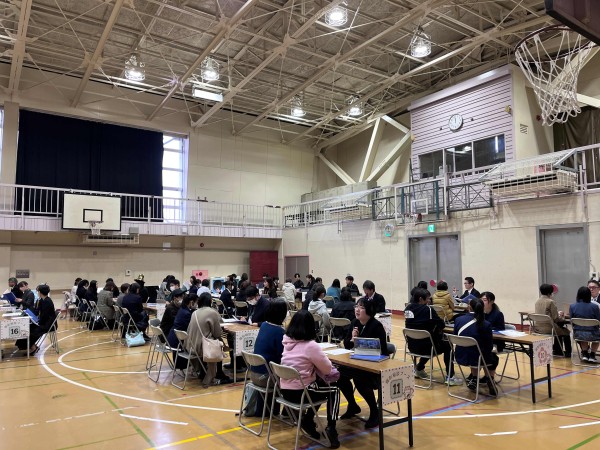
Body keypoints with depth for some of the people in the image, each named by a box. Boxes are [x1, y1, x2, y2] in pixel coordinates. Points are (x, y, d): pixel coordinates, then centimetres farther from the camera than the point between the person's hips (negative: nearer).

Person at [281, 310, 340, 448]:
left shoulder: (287, 342, 4)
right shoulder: (310, 345, -18)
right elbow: (328, 369, -5)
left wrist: (315, 365, 10)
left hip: (285, 391, 7)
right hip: (299, 393, -6)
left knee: (321, 384, 28)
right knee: (334, 391, 16)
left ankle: (307, 420, 24)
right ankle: (331, 428, 13)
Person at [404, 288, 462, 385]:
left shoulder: (408, 308, 2)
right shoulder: (427, 309, -17)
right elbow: (441, 324, -10)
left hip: (412, 346, 7)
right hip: (424, 347, -6)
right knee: (447, 346, 17)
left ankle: (419, 368, 41)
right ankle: (450, 377, 14)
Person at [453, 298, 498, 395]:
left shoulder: (458, 319, -7)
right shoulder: (486, 324, -15)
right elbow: (490, 347, -6)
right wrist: (488, 350, 18)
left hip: (461, 357, 3)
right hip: (477, 358, -3)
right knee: (494, 358, 32)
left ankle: (473, 379, 40)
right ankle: (490, 381, 23)